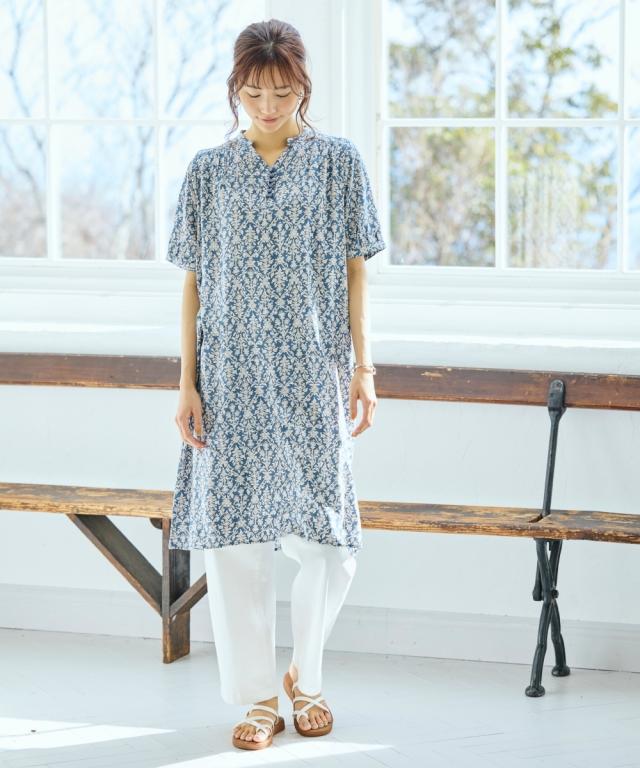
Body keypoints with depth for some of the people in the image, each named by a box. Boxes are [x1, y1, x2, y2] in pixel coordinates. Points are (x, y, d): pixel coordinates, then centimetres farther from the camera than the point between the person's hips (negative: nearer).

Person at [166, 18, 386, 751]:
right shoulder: (210, 169, 4)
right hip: (232, 378, 1)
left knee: (326, 540, -1)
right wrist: (187, 381, 0)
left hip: (313, 375, -1)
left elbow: (354, 272, 4)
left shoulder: (338, 161, 2)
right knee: (234, 537, 1)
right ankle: (258, 695, 14)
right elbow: (194, 281, 5)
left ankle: (305, 677, 23)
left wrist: (363, 367, -2)